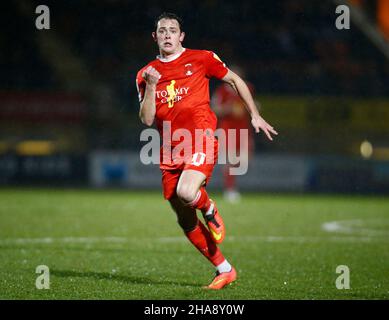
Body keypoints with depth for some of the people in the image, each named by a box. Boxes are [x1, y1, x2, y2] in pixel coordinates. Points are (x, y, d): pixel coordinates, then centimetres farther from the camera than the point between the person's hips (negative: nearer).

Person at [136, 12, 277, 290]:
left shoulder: (201, 59, 3)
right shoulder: (146, 74, 11)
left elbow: (235, 80, 15)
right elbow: (147, 119, 4)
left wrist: (255, 115, 12)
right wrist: (151, 86, -9)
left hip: (201, 143, -5)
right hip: (171, 151, 5)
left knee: (186, 192, -32)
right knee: (185, 221, 5)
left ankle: (210, 210, 4)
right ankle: (224, 270, 20)